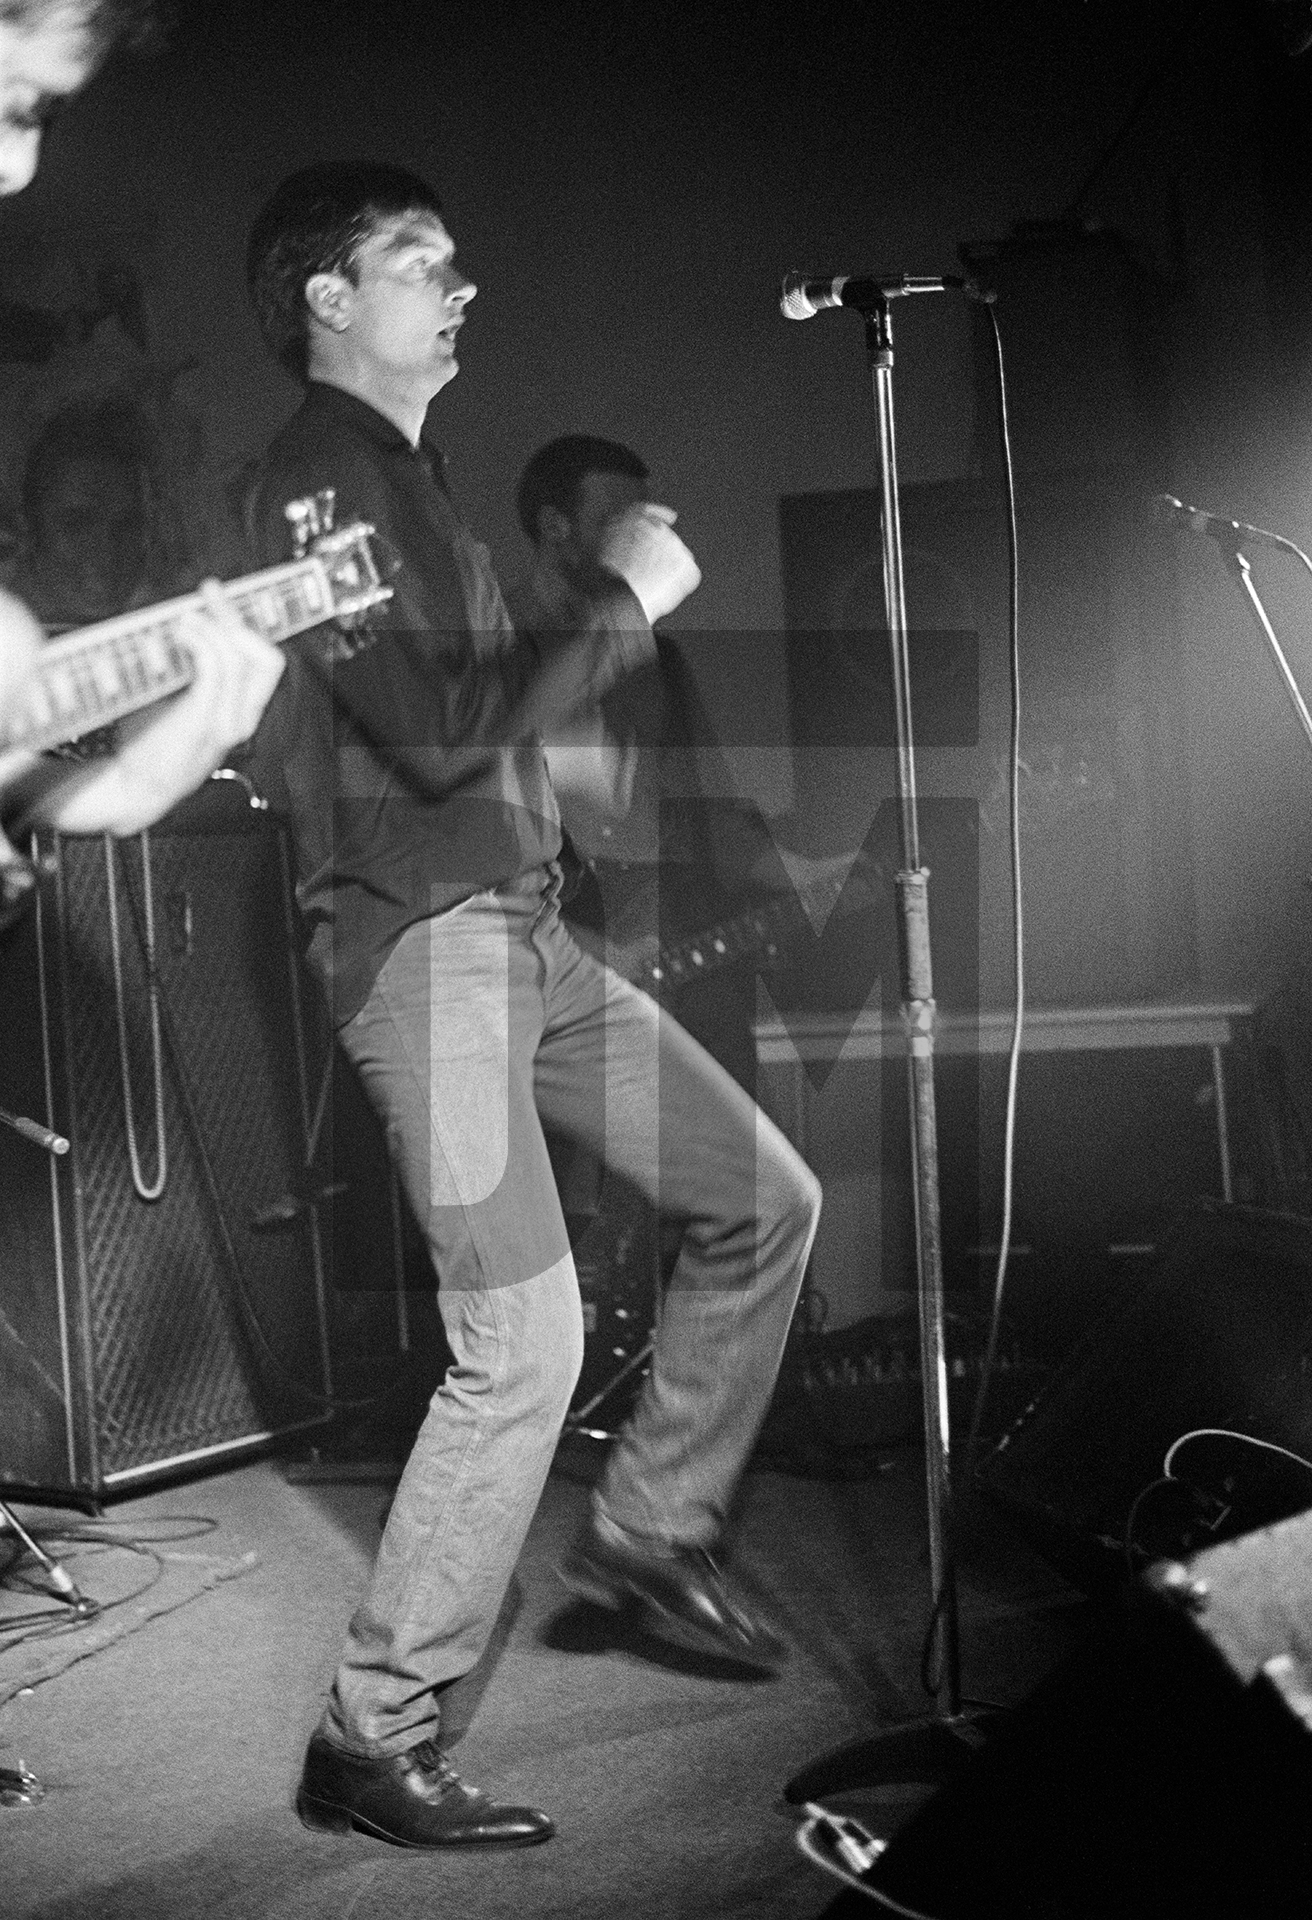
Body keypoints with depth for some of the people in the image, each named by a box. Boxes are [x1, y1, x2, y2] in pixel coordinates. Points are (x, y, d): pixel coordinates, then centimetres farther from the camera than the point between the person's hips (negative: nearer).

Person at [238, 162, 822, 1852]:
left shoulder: (401, 476, 21)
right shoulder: (315, 475, -11)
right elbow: (438, 729, -21)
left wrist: (611, 605, 12)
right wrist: (619, 601, -11)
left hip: (520, 934, 10)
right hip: (418, 941, -10)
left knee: (765, 1199, 10)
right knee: (525, 1338, -14)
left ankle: (648, 1530, 25)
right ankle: (370, 1741, -3)